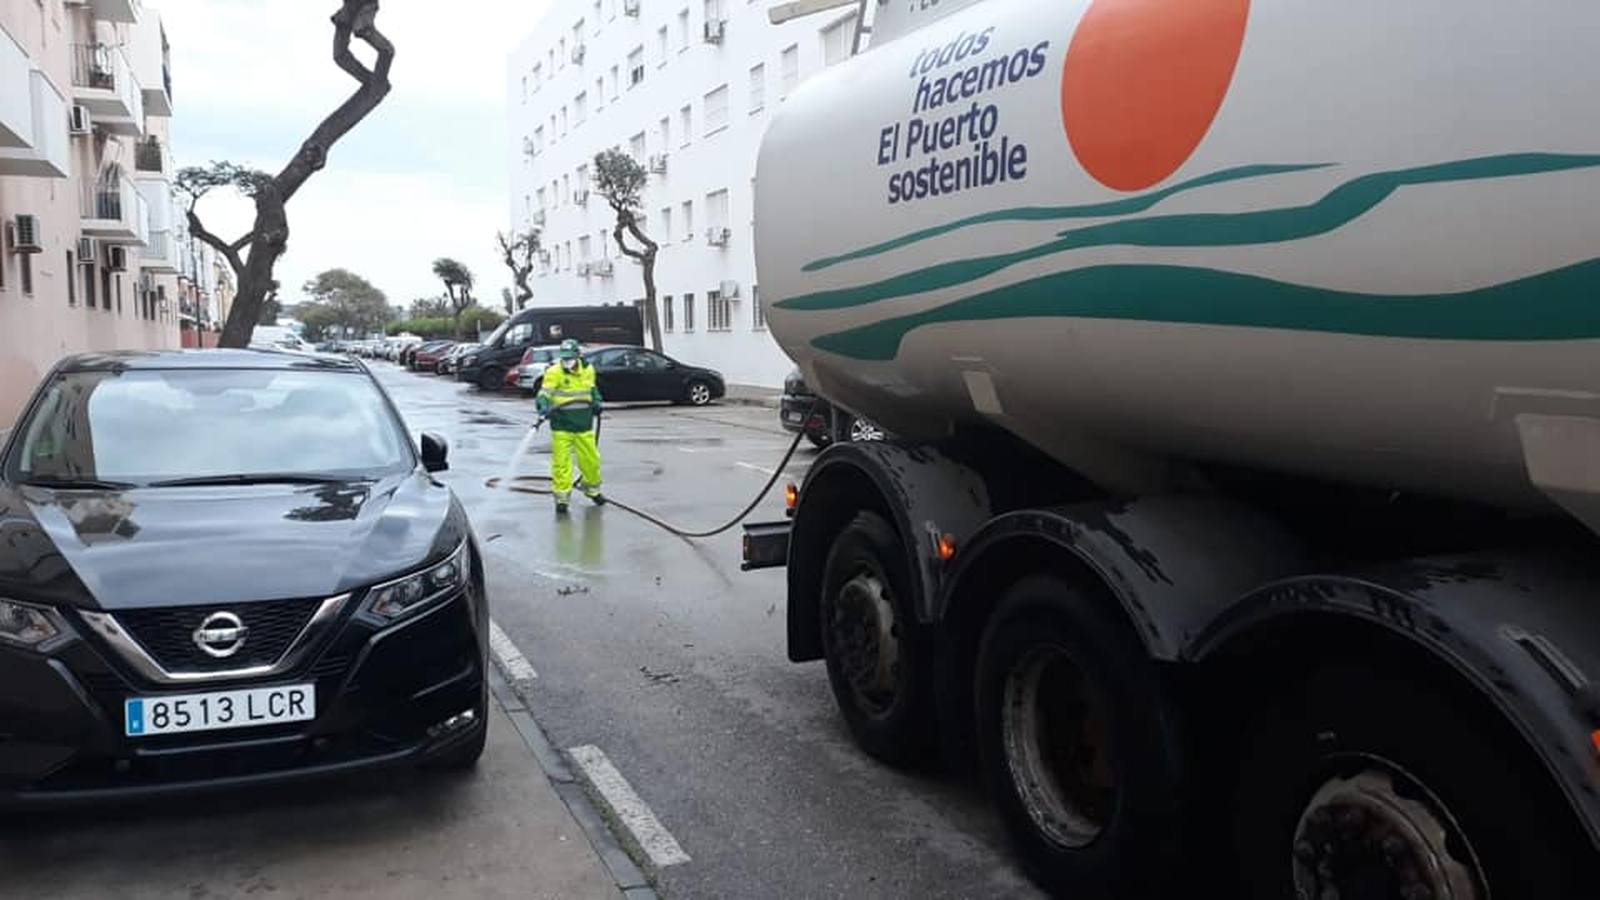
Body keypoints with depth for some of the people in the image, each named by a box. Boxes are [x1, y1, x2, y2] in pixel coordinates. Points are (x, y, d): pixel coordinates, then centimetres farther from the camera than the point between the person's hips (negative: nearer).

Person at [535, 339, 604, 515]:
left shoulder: (588, 370, 5)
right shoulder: (554, 372, -10)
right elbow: (544, 393, -18)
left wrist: (596, 401, 7)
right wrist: (543, 406, -37)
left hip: (584, 425, 4)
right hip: (561, 425, -4)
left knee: (590, 459, 11)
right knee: (561, 461, -4)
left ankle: (592, 489, 34)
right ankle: (562, 497, 7)